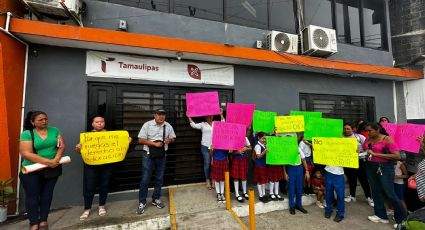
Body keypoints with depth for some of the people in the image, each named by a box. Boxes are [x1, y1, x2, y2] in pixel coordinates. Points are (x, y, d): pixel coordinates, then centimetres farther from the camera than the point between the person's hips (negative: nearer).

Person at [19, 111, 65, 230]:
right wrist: (47, 162, -22)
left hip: (52, 169, 3)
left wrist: (56, 159, -20)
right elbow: (26, 153, -16)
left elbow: (62, 146, -2)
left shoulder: (54, 130, 2)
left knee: (47, 194, 11)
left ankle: (43, 220, 24)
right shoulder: (27, 134, -8)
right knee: (32, 196, 6)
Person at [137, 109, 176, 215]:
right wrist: (154, 143, -19)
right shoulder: (147, 125, -9)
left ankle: (156, 199, 32)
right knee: (145, 179, 3)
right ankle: (142, 202, 19)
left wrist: (169, 140, -15)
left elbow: (173, 138, 9)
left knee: (159, 179, 14)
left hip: (162, 156, 3)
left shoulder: (168, 126, 0)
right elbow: (141, 140, -10)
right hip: (148, 155, -3)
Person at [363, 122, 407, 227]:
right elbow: (363, 150, 20)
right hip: (370, 167, 5)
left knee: (390, 193, 0)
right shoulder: (368, 139, 5)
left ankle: (402, 218, 21)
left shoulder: (387, 139, -11)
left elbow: (397, 156, -17)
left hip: (385, 167, -5)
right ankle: (381, 216, 26)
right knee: (375, 191, 12)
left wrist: (375, 154, -21)